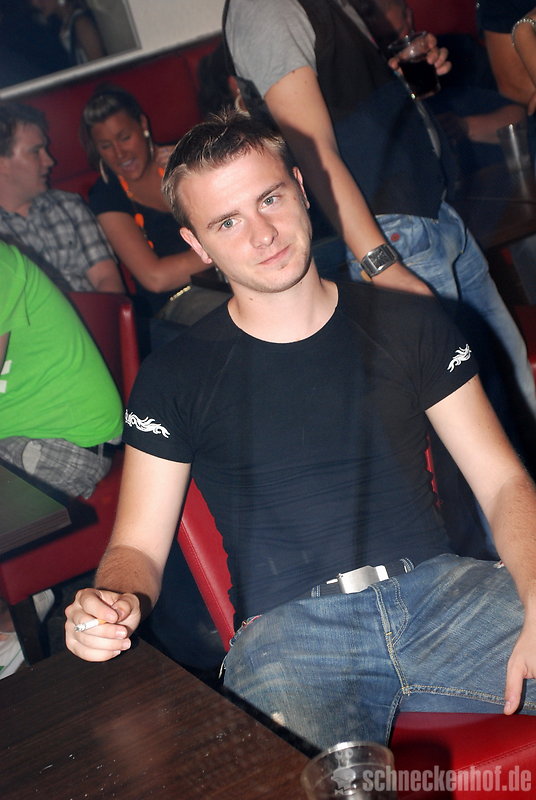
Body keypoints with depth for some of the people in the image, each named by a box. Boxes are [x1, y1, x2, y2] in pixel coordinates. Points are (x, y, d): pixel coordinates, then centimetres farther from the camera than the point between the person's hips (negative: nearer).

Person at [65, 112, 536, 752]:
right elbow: (138, 548, 7)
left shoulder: (410, 324, 10)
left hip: (440, 587, 3)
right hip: (287, 629, -2)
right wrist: (111, 604, -18)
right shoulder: (175, 376, 6)